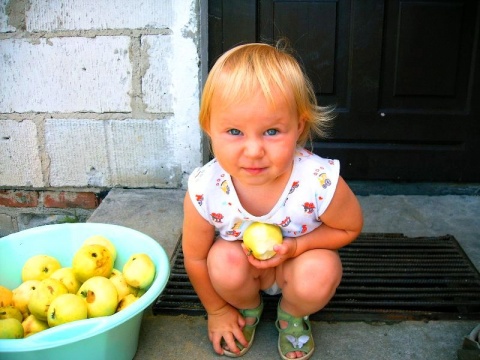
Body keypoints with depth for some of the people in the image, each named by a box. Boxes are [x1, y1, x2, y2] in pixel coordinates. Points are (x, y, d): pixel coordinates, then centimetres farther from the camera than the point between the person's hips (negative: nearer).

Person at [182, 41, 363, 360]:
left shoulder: (320, 182, -35)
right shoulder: (205, 190, -31)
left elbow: (350, 228, -12)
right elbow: (195, 258, -13)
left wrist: (298, 245, -28)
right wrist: (217, 310, 0)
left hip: (299, 264, 0)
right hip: (242, 269, 1)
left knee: (319, 273, -31)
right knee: (224, 260, -30)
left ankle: (292, 315, 7)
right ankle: (248, 309, 7)